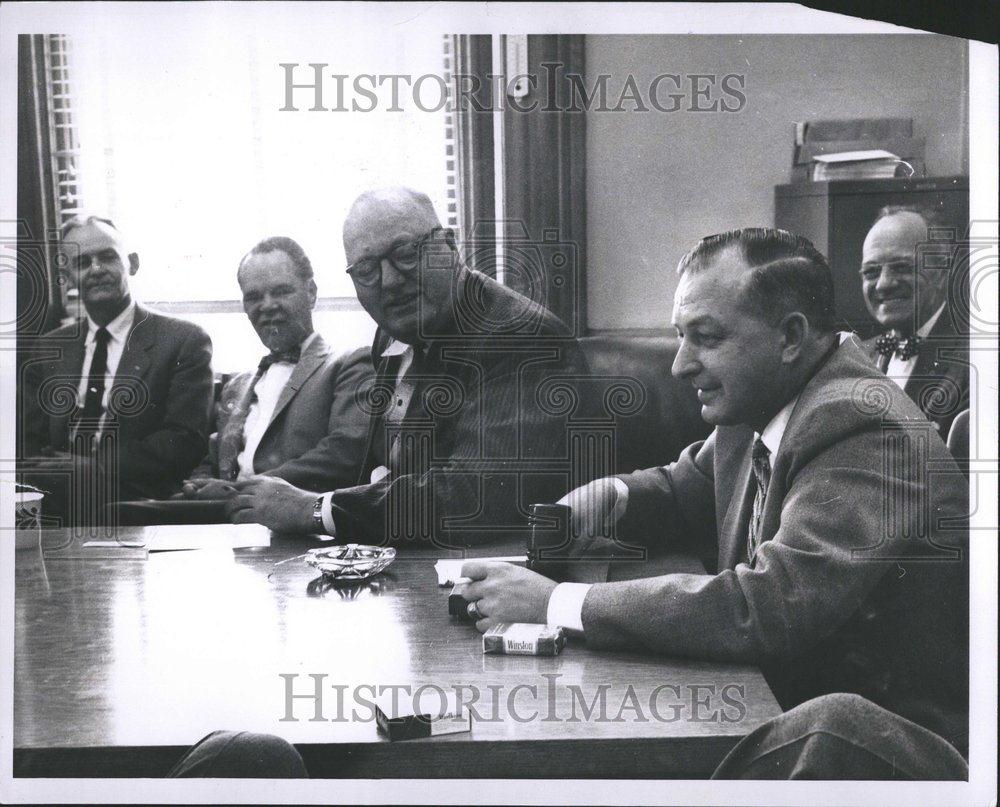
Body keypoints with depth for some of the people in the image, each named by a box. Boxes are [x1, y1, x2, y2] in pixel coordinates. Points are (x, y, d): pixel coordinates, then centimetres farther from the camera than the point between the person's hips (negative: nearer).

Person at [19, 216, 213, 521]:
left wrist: (88, 466, -16)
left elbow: (185, 442, -7)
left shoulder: (184, 341, 3)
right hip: (55, 517, 4)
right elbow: (28, 443, 13)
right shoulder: (48, 349, 18)